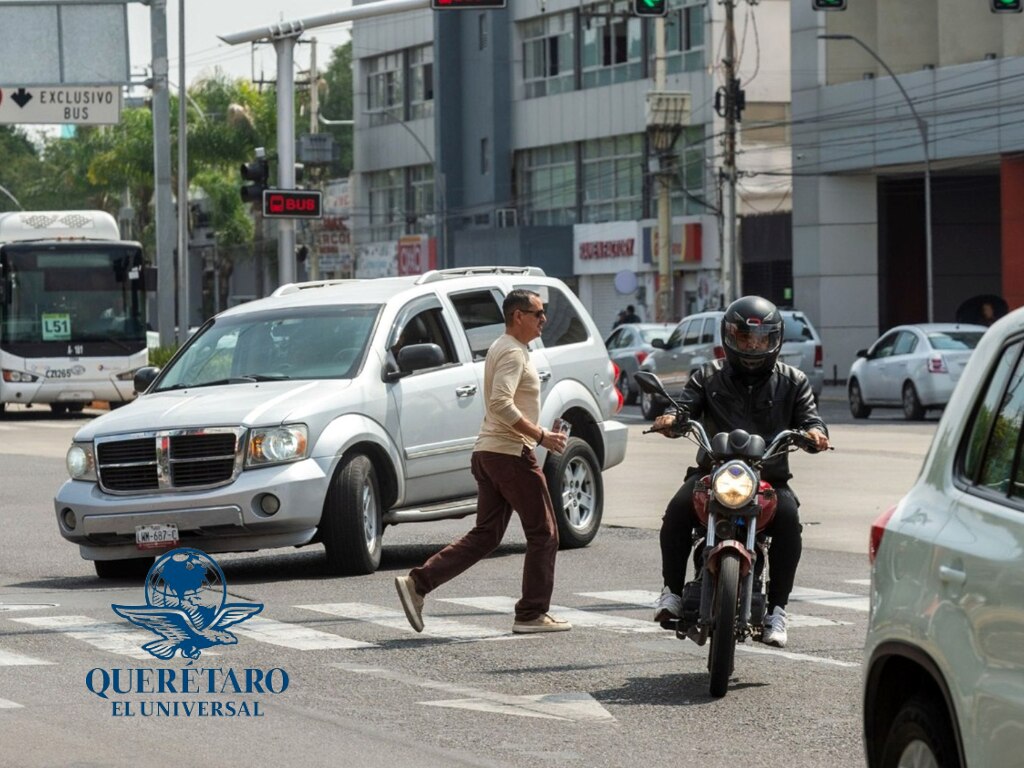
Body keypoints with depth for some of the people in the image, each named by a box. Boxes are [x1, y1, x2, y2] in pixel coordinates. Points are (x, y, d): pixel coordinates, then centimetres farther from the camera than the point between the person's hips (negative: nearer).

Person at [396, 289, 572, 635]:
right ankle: (532, 614, 2)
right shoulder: (513, 353, -13)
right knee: (543, 534, 0)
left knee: (485, 535, 8)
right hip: (511, 453, -10)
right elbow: (502, 404, -26)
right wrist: (541, 436, -24)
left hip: (488, 451, 10)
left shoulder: (501, 349, 20)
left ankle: (417, 583, -1)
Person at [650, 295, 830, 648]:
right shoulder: (708, 377, 14)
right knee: (678, 509, -29)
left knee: (788, 517, -31)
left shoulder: (791, 381, 15)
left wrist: (814, 432, -21)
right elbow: (686, 407, 0)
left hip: (769, 476, 0)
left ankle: (776, 609, -24)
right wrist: (670, 420, -25)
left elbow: (808, 416, 4)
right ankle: (673, 590, -16)